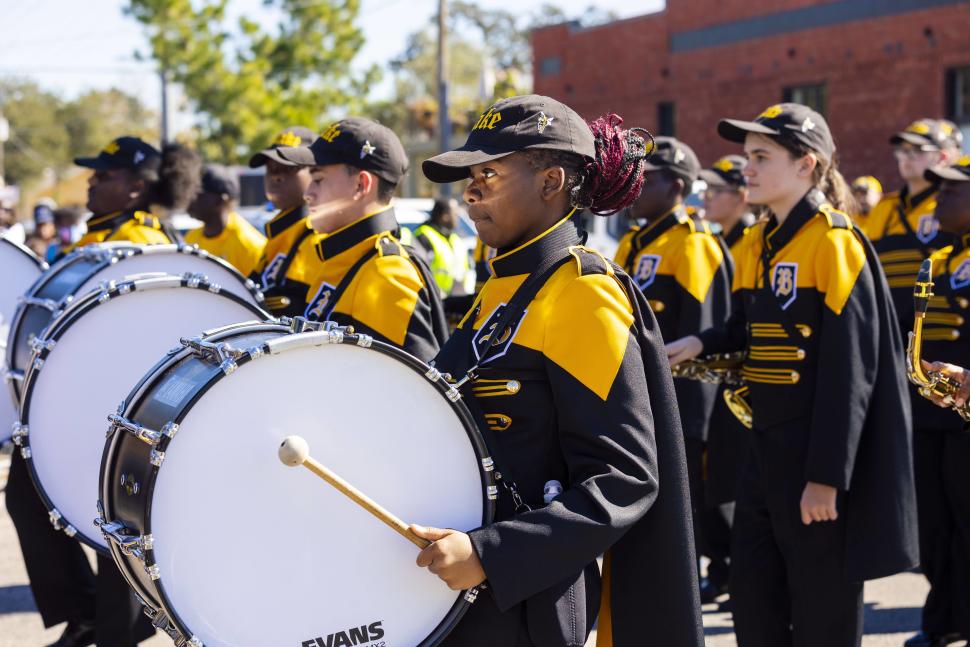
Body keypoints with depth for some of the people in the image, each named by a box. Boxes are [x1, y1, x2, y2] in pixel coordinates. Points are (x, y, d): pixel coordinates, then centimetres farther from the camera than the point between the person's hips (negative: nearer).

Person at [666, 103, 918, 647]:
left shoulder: (836, 243, -14)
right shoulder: (755, 246, 11)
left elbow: (850, 372, -18)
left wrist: (826, 475, -20)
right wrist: (702, 344, 1)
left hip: (821, 455, -8)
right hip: (768, 447, 8)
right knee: (752, 598, 12)